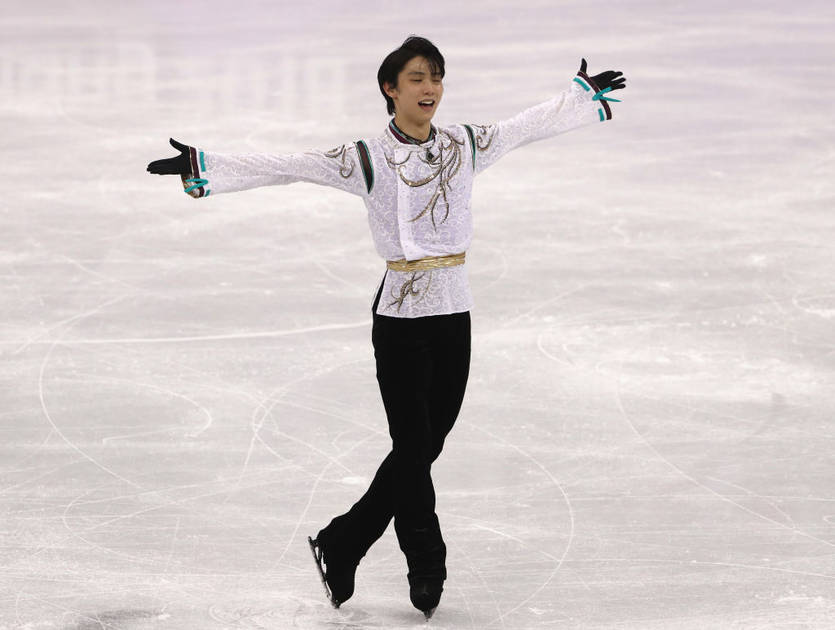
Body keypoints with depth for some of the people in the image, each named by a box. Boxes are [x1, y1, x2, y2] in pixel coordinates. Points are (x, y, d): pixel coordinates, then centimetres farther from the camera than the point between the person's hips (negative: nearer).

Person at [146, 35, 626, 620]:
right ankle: (427, 570, 16)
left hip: (454, 314, 5)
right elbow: (283, 167, -10)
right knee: (413, 450, 0)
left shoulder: (465, 145, 6)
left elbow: (532, 125, 21)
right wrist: (205, 167, -17)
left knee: (422, 449, 9)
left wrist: (587, 94, 30)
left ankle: (339, 547, 25)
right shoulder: (367, 159, -7)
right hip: (401, 316, -5)